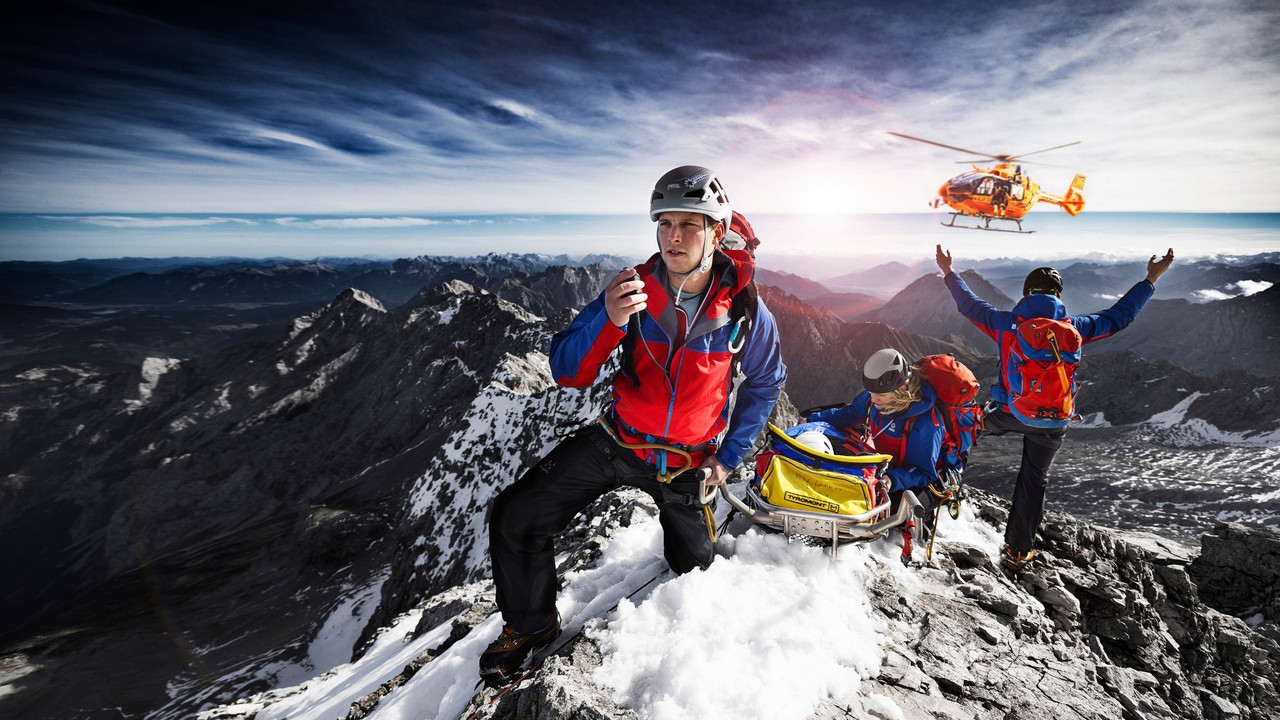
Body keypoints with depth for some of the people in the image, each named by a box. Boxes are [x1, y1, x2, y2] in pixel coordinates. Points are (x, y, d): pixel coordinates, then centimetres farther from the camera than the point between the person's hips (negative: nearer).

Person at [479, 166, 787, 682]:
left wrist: (727, 456, 2)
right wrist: (609, 321, -39)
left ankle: (696, 534, 58)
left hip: (685, 462, 0)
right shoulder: (633, 289, -16)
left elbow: (766, 382, 3)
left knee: (694, 567, 18)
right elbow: (567, 373, -19)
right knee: (514, 520, -9)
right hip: (616, 442, 0)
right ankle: (532, 626, 19)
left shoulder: (744, 308, -16)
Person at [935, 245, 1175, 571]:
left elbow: (968, 304, 4)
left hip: (1007, 413, -2)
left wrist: (949, 273, 18)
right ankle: (1018, 551, 27)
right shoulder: (1072, 327, -9)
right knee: (1034, 480, 17)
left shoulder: (1006, 323, -10)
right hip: (1051, 422, 3)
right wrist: (1151, 279, 19)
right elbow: (1118, 316, 6)